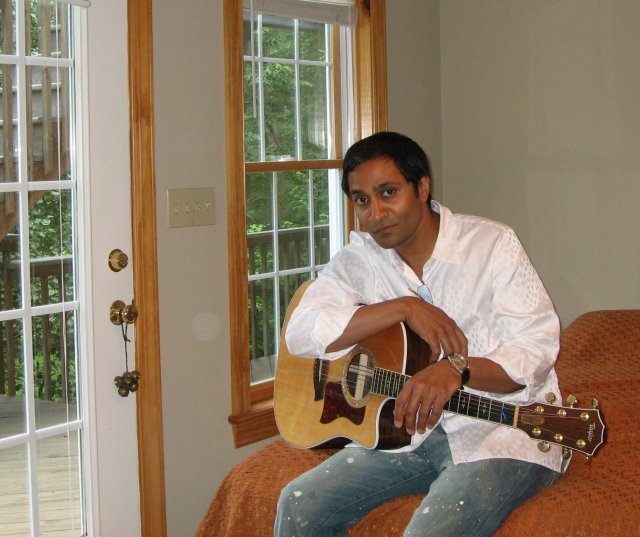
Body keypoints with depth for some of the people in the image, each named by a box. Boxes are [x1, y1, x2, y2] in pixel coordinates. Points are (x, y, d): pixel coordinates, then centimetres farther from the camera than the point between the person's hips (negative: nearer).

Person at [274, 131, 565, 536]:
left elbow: (536, 349, -13)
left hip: (503, 431, -4)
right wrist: (403, 308, -17)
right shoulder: (360, 257, 5)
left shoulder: (493, 244, -6)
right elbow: (302, 333, -10)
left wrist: (457, 369, -31)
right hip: (410, 430, 5)